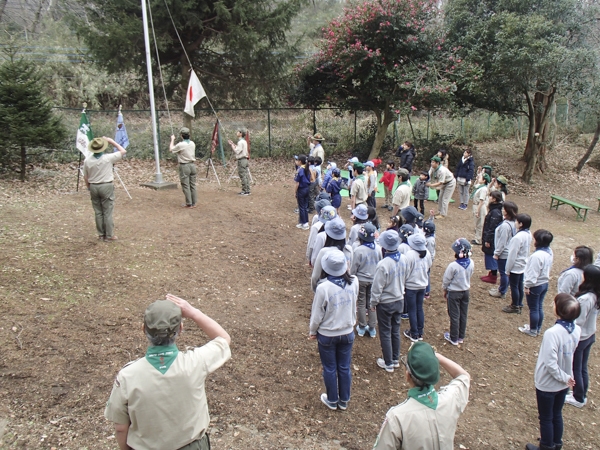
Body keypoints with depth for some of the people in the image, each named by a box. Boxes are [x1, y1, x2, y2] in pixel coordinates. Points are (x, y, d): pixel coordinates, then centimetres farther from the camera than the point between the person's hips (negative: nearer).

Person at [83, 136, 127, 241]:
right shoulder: (108, 158, -13)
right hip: (106, 186, -4)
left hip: (93, 187, 4)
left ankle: (101, 235, 18)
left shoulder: (87, 160, -3)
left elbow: (85, 178, 5)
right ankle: (109, 235, 6)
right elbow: (123, 151, -1)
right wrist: (112, 141, 3)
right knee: (107, 212, 2)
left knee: (98, 212, 12)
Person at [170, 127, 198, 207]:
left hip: (184, 166, -6)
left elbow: (171, 149, 1)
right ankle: (193, 203, 15)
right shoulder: (192, 143, 2)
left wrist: (172, 139, 13)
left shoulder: (180, 145, -15)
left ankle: (188, 204, 4)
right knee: (192, 185, 11)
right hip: (192, 165, 6)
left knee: (186, 186, 2)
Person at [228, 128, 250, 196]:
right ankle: (247, 190, 13)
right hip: (244, 159, 10)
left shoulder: (241, 142, -16)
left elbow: (237, 151, -18)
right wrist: (233, 144, 18)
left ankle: (245, 191, -5)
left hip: (241, 160, -10)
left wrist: (232, 145, -7)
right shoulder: (244, 141, 15)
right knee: (246, 175, 10)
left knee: (243, 176, -7)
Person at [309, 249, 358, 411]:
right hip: (347, 333, 3)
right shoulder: (354, 282, -16)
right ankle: (344, 401, 35)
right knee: (345, 368, 19)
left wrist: (312, 331, 1)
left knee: (330, 369, 16)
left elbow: (317, 314, -14)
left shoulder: (323, 288, -26)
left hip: (327, 335, -3)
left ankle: (332, 401, 34)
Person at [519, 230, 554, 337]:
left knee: (533, 309, 7)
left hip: (535, 286, -9)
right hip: (545, 283, 9)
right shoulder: (549, 252, -1)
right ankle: (538, 328, 34)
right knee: (539, 307, 20)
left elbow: (533, 273, -24)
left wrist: (527, 286, -14)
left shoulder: (537, 255, -29)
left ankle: (532, 330, 21)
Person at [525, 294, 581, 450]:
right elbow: (570, 352, 2)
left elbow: (550, 364, -28)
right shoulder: (577, 330, -12)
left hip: (547, 384, -6)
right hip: (564, 384, 6)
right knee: (557, 415, 26)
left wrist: (564, 377, -13)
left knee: (546, 418, 16)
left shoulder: (552, 333, -33)